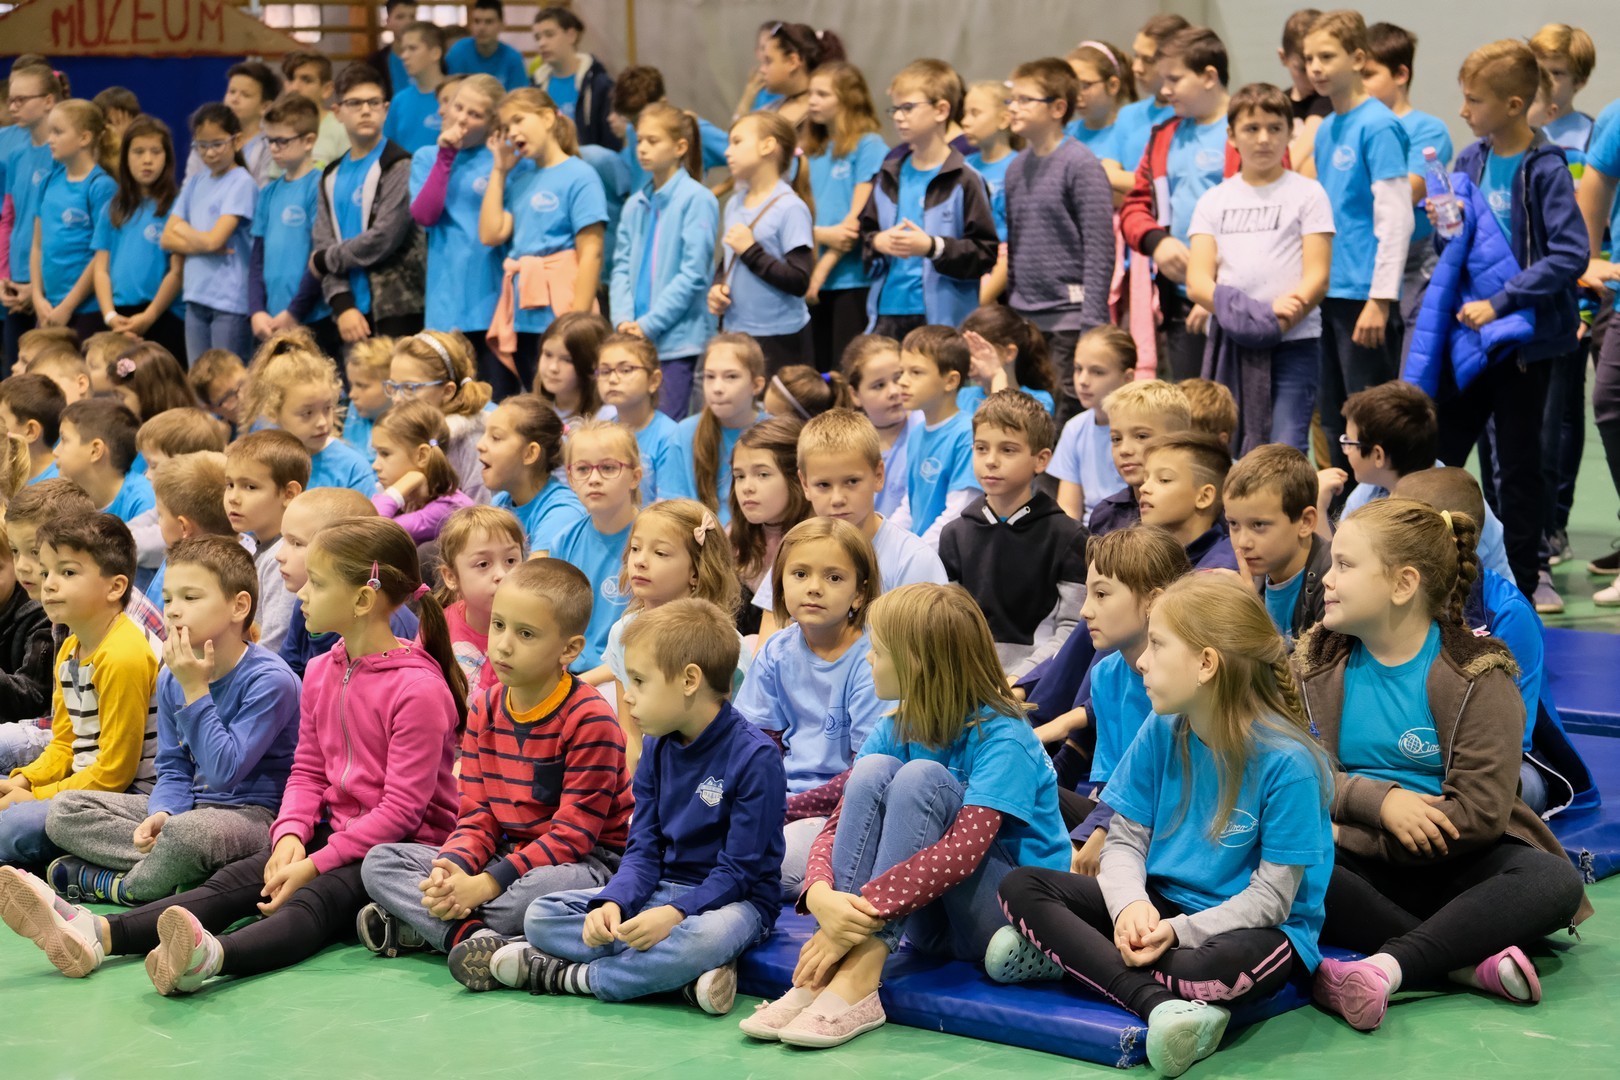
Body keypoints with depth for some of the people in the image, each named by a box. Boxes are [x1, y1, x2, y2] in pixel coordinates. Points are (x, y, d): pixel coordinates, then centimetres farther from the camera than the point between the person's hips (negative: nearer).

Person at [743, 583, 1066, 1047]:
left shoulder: (1002, 737, -17)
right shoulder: (896, 730, 3)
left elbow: (965, 849, -29)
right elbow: (836, 826, -5)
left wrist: (862, 914, -35)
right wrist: (821, 896, -28)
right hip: (933, 923, 6)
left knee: (921, 777, -28)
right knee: (873, 770, -19)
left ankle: (858, 979, -34)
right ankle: (820, 974, -28)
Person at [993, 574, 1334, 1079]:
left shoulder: (1287, 761, -19)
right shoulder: (1161, 733, -1)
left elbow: (1271, 897, -17)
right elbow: (1124, 840, 1)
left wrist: (1177, 932, -28)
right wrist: (1130, 905, -22)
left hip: (1249, 923, -6)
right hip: (1158, 905, 6)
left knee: (1225, 965, -43)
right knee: (1020, 886, -12)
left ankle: (1076, 957, -21)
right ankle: (1154, 1000, -27)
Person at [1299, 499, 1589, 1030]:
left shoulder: (1475, 677, -7)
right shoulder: (1318, 667, 6)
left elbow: (1481, 812, -16)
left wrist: (1346, 837, -18)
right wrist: (1381, 799, -23)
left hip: (1452, 862, -1)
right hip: (1359, 870, 2)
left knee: (1555, 882, -31)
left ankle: (1385, 965, -43)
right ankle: (1472, 960, -33)